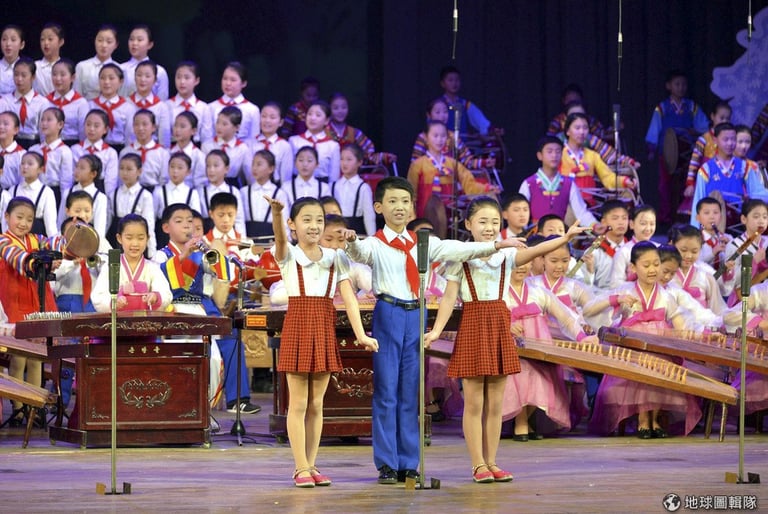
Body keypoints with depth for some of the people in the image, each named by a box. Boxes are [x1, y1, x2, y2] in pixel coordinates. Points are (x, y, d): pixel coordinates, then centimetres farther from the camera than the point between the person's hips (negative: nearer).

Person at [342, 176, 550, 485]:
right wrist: (352, 242, -45)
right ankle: (387, 464, 2)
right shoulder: (376, 244, -1)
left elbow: (456, 250, 10)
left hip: (415, 315, 4)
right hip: (388, 314, -4)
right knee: (386, 391, -2)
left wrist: (494, 245, 4)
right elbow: (360, 253, -22)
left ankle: (409, 464, 11)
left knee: (410, 393, 7)